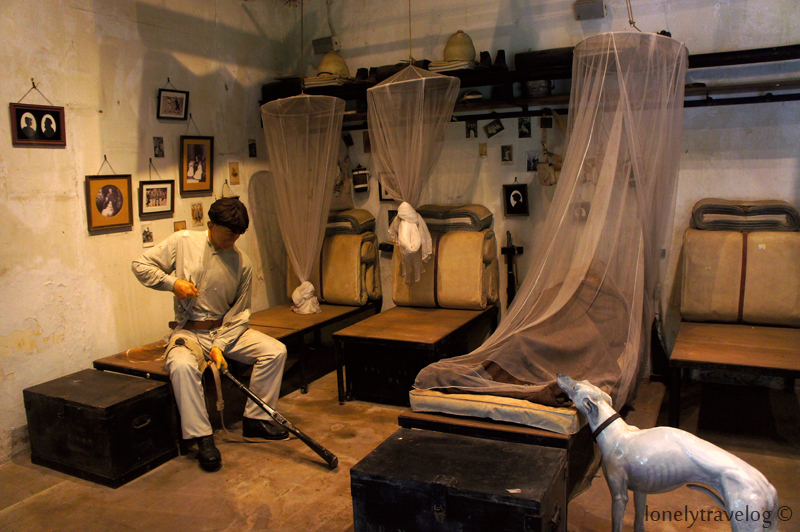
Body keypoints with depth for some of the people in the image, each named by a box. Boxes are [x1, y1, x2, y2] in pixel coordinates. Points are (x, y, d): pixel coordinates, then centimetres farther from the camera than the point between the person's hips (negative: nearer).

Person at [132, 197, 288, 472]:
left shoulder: (242, 263, -2)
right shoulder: (183, 242, -5)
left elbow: (239, 313, -2)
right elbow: (140, 265, 1)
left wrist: (220, 345, -15)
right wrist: (172, 281, -15)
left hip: (227, 330, 3)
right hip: (188, 332, -3)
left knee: (275, 350, -15)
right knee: (182, 366, -36)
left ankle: (255, 419, -2)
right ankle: (203, 438, -22)